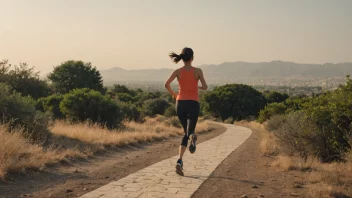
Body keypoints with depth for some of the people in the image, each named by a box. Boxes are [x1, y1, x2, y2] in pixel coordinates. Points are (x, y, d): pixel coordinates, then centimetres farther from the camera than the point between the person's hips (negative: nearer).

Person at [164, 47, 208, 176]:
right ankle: (192, 137, -44)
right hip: (193, 104, -2)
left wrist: (172, 93, 11)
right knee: (189, 132, -2)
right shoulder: (198, 71, 2)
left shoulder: (178, 71, 5)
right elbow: (205, 87, -6)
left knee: (186, 132, 17)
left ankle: (180, 161, 0)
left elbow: (167, 84, -9)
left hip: (180, 103, 3)